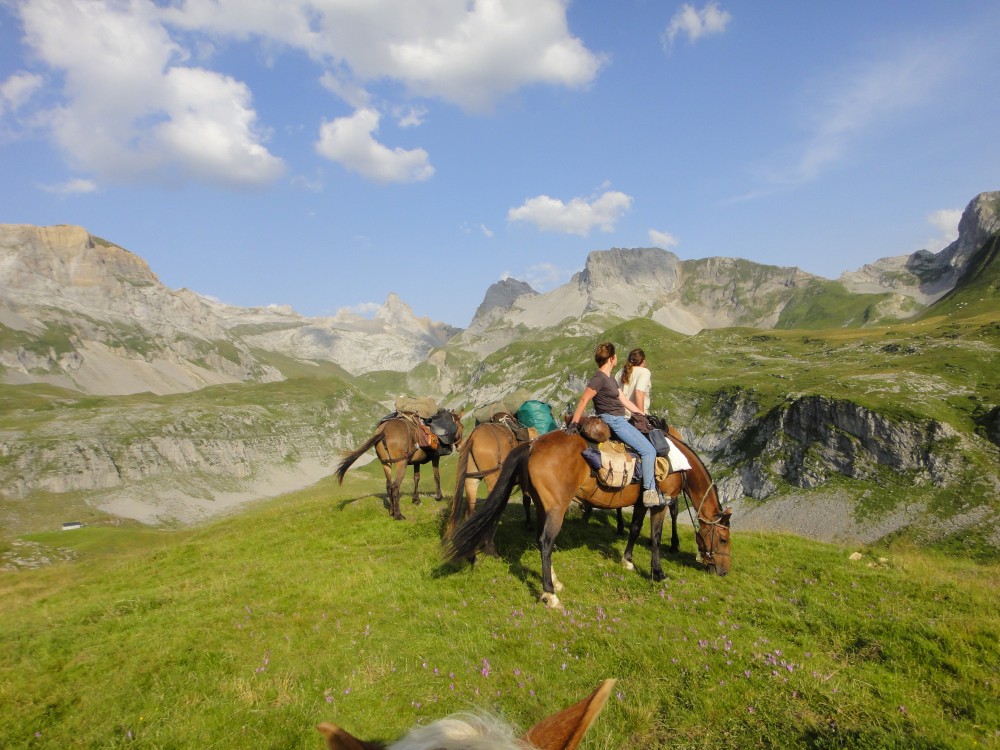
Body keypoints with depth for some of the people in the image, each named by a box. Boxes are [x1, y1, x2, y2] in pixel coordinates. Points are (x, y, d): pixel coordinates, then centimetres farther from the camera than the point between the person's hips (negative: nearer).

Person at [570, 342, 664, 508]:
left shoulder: (610, 379, 16)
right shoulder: (599, 378, -14)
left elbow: (624, 400, 19)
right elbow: (584, 400, -18)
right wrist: (574, 424, -21)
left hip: (618, 421, 11)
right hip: (613, 422, -11)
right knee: (648, 450, -11)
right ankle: (649, 492, -9)